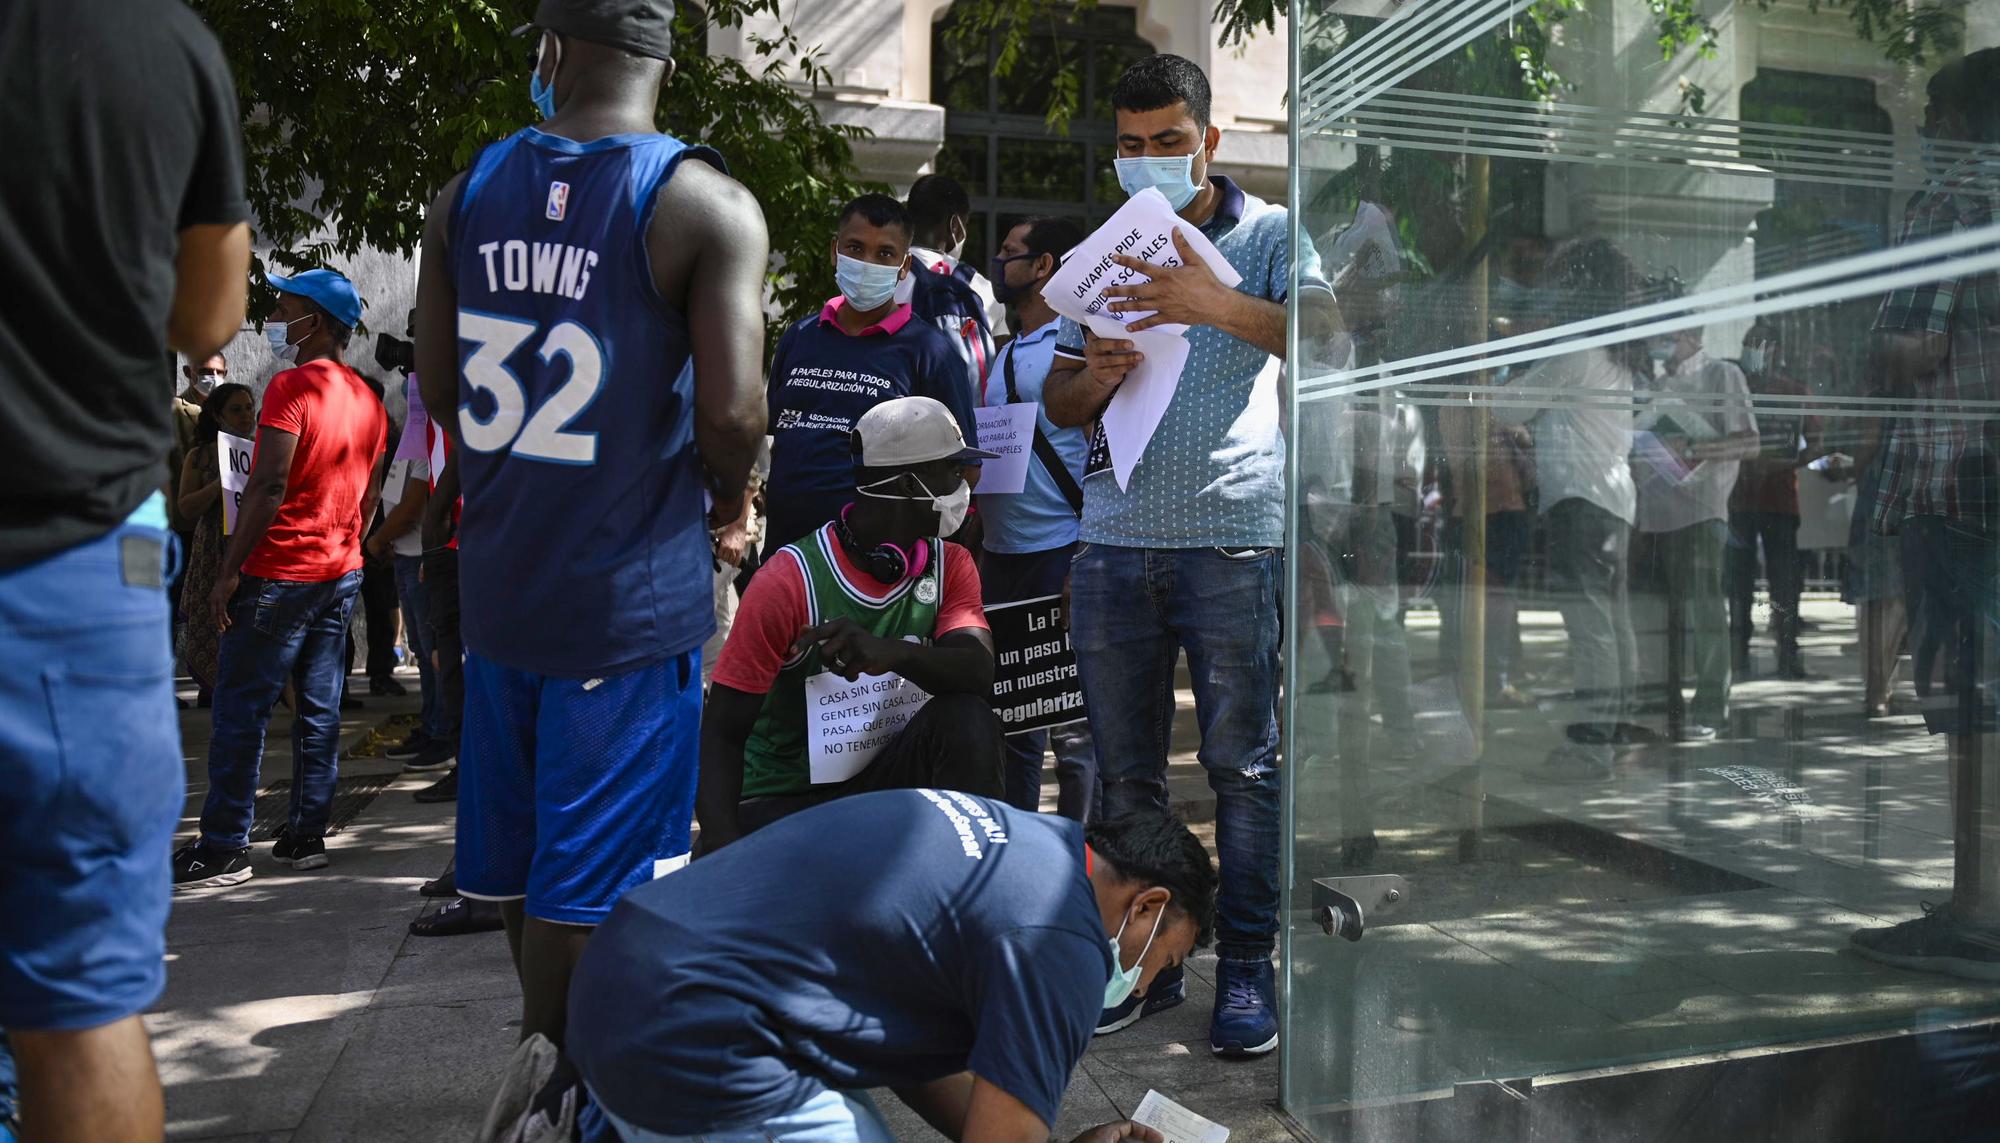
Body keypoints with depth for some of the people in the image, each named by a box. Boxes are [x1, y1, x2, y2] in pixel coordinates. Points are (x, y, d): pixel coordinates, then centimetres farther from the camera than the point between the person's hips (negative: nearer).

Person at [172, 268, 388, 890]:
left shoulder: (293, 386, -13)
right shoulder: (368, 400, 11)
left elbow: (268, 485, -19)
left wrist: (228, 570, -16)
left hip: (280, 573, -8)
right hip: (342, 571, 8)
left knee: (239, 710, -1)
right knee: (319, 710, 10)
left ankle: (224, 849, 3)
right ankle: (307, 835, 14)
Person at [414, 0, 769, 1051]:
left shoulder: (467, 194, 4)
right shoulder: (708, 206, -12)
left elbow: (437, 386, 10)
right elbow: (730, 414, -21)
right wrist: (727, 493, 0)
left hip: (498, 572, 6)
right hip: (632, 593, -6)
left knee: (517, 848, 22)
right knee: (586, 880, 6)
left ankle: (551, 1048, 42)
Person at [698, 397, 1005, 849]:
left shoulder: (950, 566, -1)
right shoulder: (791, 580, -16)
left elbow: (980, 672, -19)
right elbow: (724, 732, -15)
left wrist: (893, 653, -41)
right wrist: (722, 844, -32)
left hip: (882, 778, 4)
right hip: (781, 798, -4)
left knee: (967, 718, -25)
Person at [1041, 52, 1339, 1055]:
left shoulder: (1269, 235, 6)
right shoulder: (1103, 251, 18)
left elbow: (1327, 331, -13)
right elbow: (1057, 403, 16)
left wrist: (1217, 304, -29)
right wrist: (1095, 377, -8)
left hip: (1233, 534, -4)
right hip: (1113, 540, 4)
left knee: (1243, 765, 0)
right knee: (1123, 768, 7)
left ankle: (1246, 967, 12)